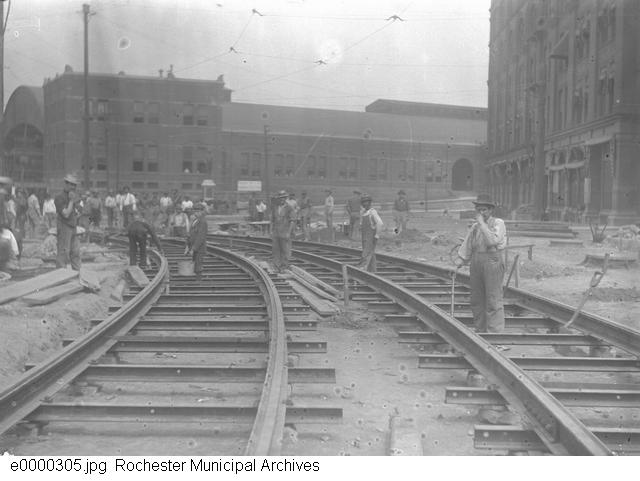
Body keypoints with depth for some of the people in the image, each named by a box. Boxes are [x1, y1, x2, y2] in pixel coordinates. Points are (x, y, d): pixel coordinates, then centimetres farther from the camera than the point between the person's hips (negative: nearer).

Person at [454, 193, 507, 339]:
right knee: (476, 301, 9)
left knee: (493, 301, -8)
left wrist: (482, 223, -15)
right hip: (476, 263, 7)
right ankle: (480, 333, 19)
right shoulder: (475, 227, 15)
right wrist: (456, 265, 12)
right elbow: (466, 248, 18)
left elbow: (492, 241, -21)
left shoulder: (498, 223, -3)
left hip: (493, 263, -7)